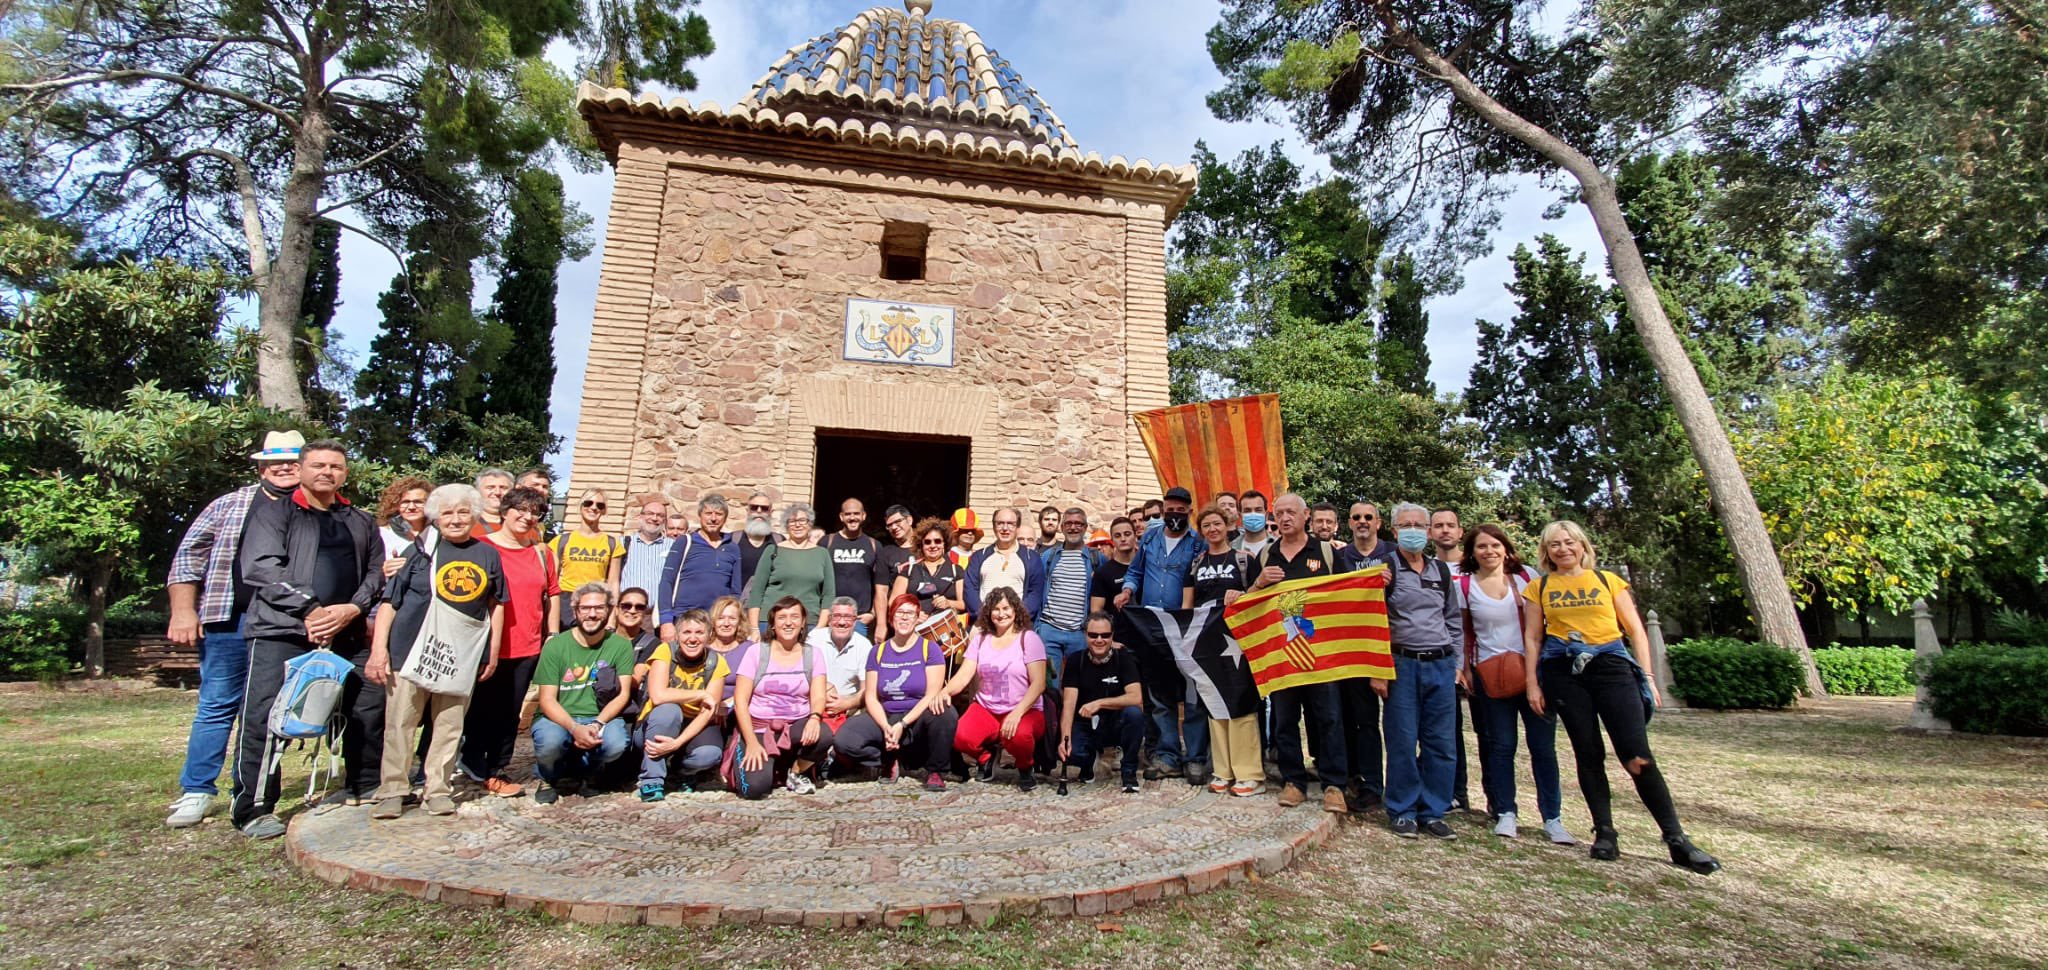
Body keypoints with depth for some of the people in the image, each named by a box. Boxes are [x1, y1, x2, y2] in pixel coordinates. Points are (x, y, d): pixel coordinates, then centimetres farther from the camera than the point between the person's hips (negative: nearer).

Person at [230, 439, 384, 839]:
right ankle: (253, 808, 6)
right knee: (264, 718, -7)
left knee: (369, 709, 7)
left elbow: (377, 570, 13)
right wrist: (309, 609, -15)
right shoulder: (273, 511, 5)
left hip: (348, 635, 4)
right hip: (281, 631, -4)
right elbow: (260, 566, -8)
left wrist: (353, 608, -5)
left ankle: (363, 788, 23)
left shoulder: (361, 522, 18)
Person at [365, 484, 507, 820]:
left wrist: (493, 650, 11)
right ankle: (392, 791, 16)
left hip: (463, 656, 2)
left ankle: (438, 790, 18)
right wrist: (378, 648, -6)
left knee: (449, 725, 7)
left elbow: (496, 604, 15)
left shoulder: (488, 555, 8)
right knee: (400, 722, 3)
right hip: (411, 650, -2)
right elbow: (389, 602, 0)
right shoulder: (420, 550, 1)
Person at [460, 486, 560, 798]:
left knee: (510, 713, 10)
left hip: (527, 648, 4)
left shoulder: (541, 553, 10)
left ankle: (496, 771, 22)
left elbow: (553, 595, 14)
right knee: (481, 710, 7)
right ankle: (474, 763, 24)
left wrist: (553, 637, 10)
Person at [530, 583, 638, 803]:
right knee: (550, 741, -33)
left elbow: (623, 694, -5)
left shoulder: (620, 645, 0)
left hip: (601, 717, 0)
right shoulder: (555, 646, -3)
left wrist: (597, 724, -22)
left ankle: (572, 773, 4)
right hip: (559, 718, 0)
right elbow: (547, 700, -7)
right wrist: (575, 728, -24)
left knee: (617, 743, -31)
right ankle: (550, 779, 5)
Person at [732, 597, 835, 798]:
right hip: (759, 728, -1)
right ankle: (770, 764, 12)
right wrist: (752, 742, -15)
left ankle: (797, 772, 0)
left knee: (824, 735, -32)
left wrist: (815, 717, -27)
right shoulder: (756, 651, -1)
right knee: (755, 787, -26)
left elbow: (818, 697, -4)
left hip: (797, 727, 2)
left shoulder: (813, 654, 4)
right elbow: (740, 700, -4)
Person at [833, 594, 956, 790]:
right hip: (884, 717, 2)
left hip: (917, 719, -2)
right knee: (843, 741, -23)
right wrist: (886, 727, -15)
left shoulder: (930, 649, 0)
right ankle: (889, 763, 5)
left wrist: (902, 725, -18)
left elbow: (932, 695, -9)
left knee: (945, 713, -35)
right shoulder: (877, 652, 9)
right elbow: (870, 697, 4)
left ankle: (935, 772, -8)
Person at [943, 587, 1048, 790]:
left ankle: (1025, 769, 1)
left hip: (1025, 711, -3)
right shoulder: (980, 639, 8)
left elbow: (1038, 683, -11)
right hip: (985, 709, 3)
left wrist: (1017, 713, -25)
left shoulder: (1028, 639, -3)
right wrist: (945, 691, -21)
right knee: (961, 738, -27)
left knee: (1018, 735, -37)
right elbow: (964, 676, 1)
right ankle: (986, 756, 11)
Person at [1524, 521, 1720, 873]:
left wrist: (1647, 677, 2)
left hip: (1611, 666, 0)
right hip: (1564, 671, 0)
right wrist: (1532, 684, 2)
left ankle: (1676, 838, 1)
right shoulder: (1539, 587, 8)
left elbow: (1635, 631, 9)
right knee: (1588, 753, 2)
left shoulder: (1608, 580, 9)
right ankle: (1605, 833, 11)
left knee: (1638, 754, -9)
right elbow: (1532, 638, 8)